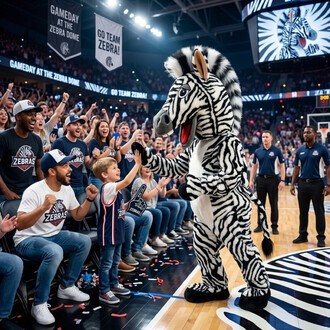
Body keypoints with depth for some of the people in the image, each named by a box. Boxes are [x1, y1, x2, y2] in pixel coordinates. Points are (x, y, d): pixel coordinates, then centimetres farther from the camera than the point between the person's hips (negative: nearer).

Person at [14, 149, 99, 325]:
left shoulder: (67, 189, 0)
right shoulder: (34, 191, -21)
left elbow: (78, 216, 9)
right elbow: (19, 224, -28)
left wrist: (89, 199, -6)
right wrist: (43, 207, -42)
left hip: (54, 236, 7)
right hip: (28, 239, -7)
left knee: (84, 241, -12)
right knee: (55, 252, -36)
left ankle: (66, 287, 6)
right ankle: (39, 304, -16)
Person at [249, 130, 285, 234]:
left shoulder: (277, 151, -1)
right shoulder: (257, 151, 6)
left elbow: (282, 166, -2)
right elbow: (254, 166, 10)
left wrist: (282, 180, -10)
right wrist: (251, 180, 3)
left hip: (273, 179, -2)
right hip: (261, 179, 3)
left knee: (274, 204, 2)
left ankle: (274, 226, 12)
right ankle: (260, 225, 18)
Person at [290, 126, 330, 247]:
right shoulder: (300, 150, 7)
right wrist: (292, 184, 6)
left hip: (317, 184, -4)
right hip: (302, 184, 4)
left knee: (319, 212, 3)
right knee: (303, 211, 10)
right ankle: (303, 235, 21)